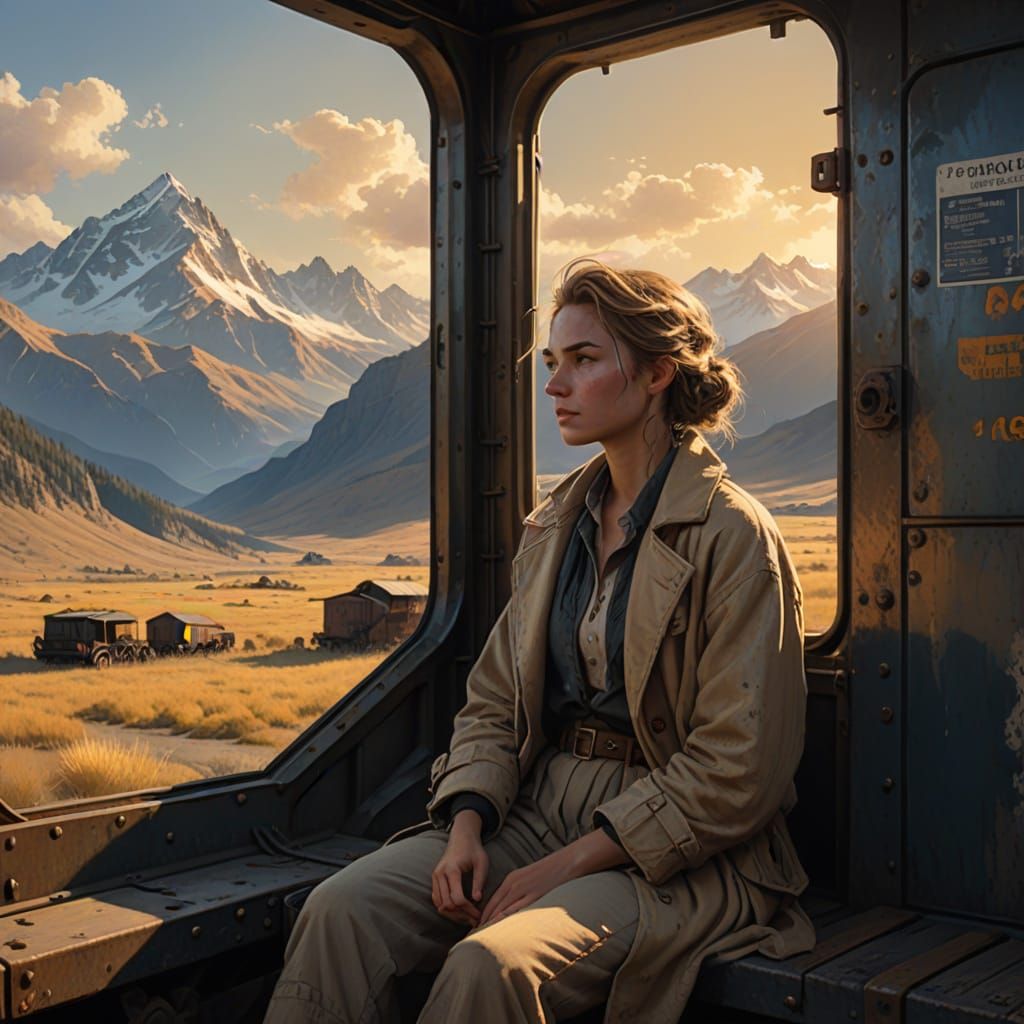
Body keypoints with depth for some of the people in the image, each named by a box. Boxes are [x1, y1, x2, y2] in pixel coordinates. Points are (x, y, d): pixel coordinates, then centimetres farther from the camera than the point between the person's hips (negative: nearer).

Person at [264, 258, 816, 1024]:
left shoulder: (734, 538, -11)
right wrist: (466, 826, -6)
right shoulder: (557, 524, 11)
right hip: (538, 808, 6)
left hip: (674, 854, -6)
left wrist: (569, 863, -17)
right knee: (342, 910, -16)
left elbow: (736, 773, -15)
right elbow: (495, 702, 12)